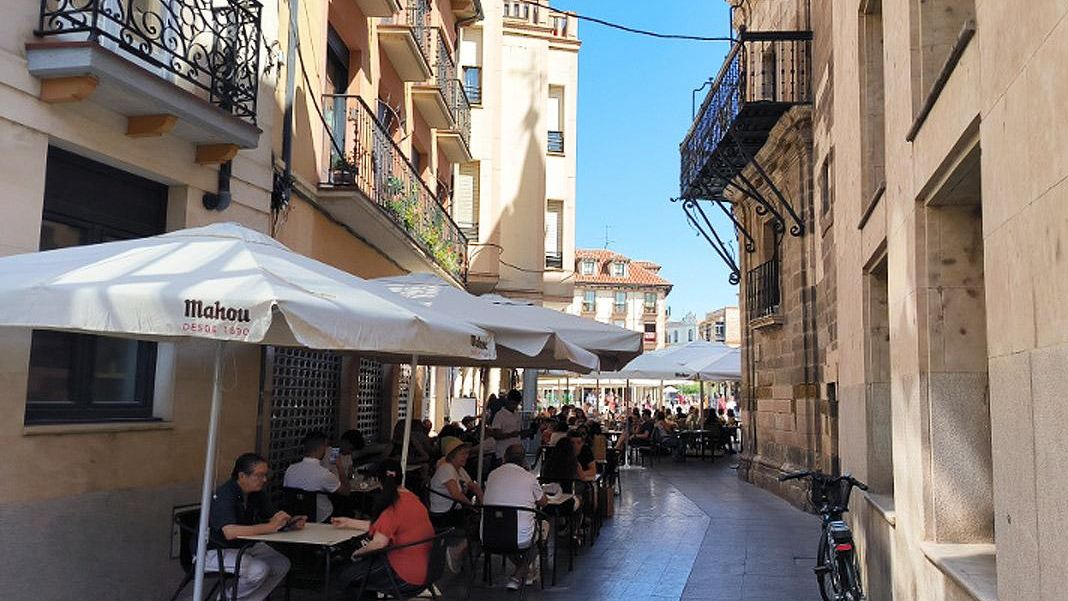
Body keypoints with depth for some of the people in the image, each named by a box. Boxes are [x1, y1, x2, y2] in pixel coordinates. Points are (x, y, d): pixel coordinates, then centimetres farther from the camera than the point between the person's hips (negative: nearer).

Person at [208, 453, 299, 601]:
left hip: (244, 546, 8)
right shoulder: (223, 496, -26)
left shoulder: (257, 493, -2)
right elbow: (230, 532, -39)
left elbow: (272, 517, 5)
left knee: (282, 564, -9)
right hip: (213, 551, -8)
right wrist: (270, 527, -38)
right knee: (260, 569, -27)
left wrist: (290, 522, -18)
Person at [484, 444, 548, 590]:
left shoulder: (493, 475, 2)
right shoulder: (529, 477, -6)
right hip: (521, 539, -3)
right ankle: (518, 576, 19)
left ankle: (526, 572, 36)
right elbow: (543, 502, 12)